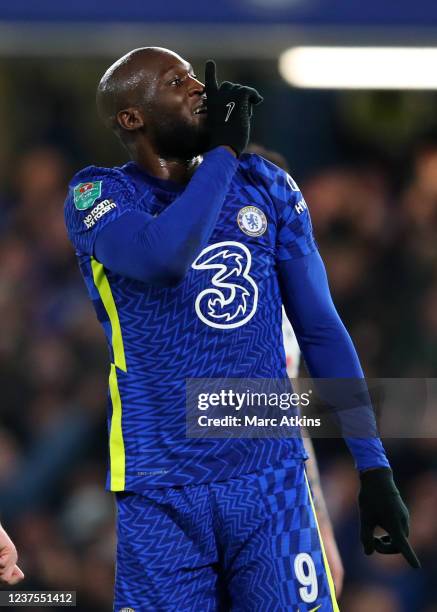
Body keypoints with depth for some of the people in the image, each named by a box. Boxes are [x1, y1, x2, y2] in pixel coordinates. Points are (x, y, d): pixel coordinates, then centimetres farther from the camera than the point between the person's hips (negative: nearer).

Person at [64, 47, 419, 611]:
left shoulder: (266, 188, 10)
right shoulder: (98, 195, -1)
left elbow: (322, 332, 12)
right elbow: (164, 257, -24)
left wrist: (372, 467, 6)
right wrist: (223, 150, -10)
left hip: (271, 479, 3)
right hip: (159, 495, -2)